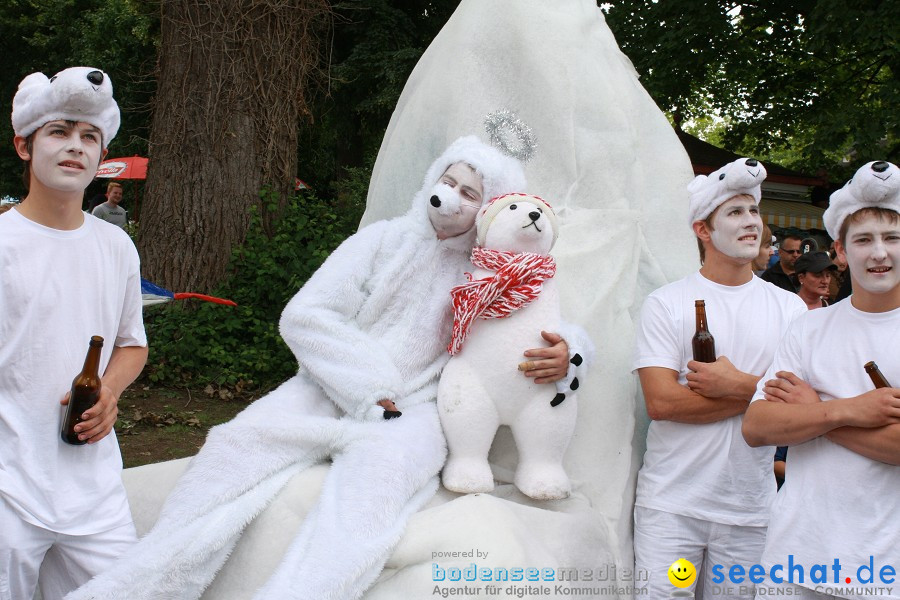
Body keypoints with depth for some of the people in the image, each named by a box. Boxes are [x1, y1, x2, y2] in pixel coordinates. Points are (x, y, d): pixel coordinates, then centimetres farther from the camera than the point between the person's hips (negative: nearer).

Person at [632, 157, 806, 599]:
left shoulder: (790, 308, 6)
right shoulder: (666, 303, -3)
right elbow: (660, 402, -14)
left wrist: (738, 384, -15)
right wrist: (762, 393, -11)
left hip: (751, 508, 3)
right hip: (671, 501, -2)